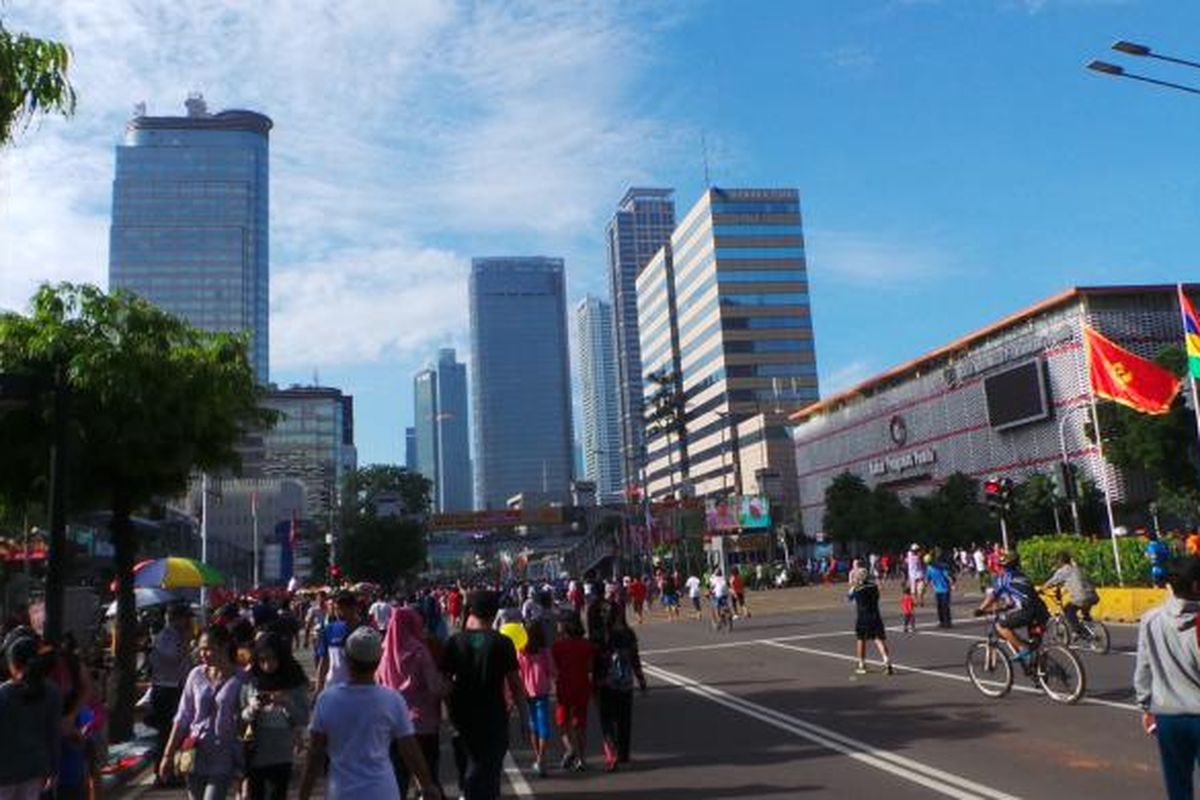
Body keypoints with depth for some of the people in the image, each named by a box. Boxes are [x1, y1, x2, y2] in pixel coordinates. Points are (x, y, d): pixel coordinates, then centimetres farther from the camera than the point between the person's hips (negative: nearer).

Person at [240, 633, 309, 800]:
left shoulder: (295, 682, -7)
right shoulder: (250, 681, -6)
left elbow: (303, 720, -5)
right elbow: (240, 718, 1)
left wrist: (287, 704, -21)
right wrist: (252, 710, -20)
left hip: (281, 757, -1)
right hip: (254, 755, 1)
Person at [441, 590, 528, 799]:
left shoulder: (455, 642, -3)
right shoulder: (502, 643, -10)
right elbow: (515, 683, -8)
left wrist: (451, 711, 10)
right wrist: (523, 714, 1)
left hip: (463, 718, 2)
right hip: (493, 718, -2)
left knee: (467, 769, 19)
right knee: (489, 770, 6)